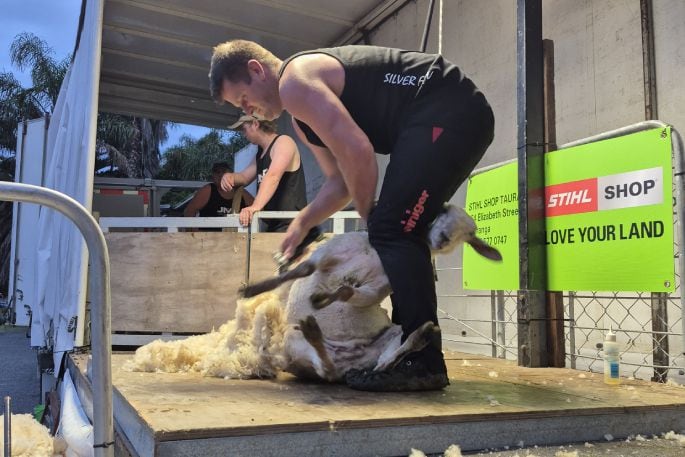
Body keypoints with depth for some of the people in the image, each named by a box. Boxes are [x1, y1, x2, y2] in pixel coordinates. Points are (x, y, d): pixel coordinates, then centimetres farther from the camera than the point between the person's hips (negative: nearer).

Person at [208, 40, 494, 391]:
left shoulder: (294, 82, -10)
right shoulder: (303, 115, 21)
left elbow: (357, 153, -18)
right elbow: (341, 180, 22)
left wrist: (369, 216, -4)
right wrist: (302, 223, 10)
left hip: (448, 111, -11)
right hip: (457, 115, 11)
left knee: (392, 230, -16)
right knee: (401, 229, 11)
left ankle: (423, 362, -13)